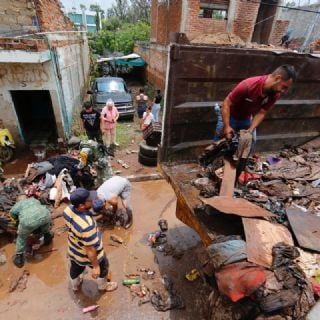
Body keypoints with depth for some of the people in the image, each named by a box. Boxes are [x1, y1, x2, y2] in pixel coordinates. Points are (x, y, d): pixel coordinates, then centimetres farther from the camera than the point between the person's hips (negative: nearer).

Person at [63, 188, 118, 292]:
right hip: (88, 255, -6)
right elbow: (90, 250, -31)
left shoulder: (68, 210, -22)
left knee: (75, 269, 35)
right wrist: (95, 266, -15)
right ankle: (103, 286, 56)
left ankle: (75, 286, 66)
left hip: (73, 250, 6)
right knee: (103, 267, 27)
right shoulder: (86, 225, -46)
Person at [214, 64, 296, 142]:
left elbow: (261, 113, -12)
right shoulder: (248, 85, -34)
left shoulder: (275, 94, -18)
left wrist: (250, 130, -26)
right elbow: (226, 104, -29)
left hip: (247, 120, 5)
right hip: (229, 117, -5)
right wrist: (226, 126, -33)